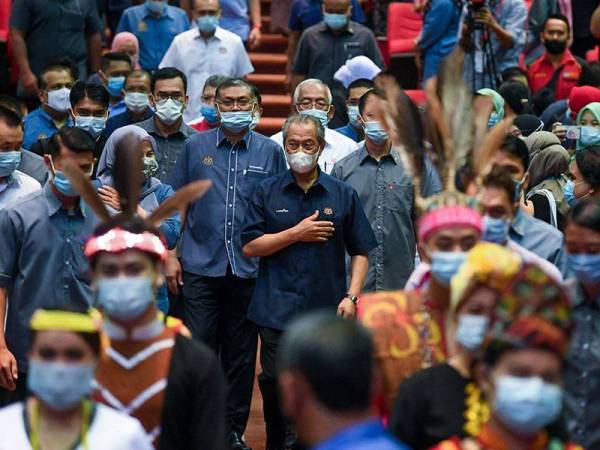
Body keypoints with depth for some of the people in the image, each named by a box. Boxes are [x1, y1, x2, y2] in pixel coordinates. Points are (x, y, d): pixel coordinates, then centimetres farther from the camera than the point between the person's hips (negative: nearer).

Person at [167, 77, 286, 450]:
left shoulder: (270, 151, 4)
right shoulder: (196, 147, 5)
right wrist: (170, 255, 1)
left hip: (249, 269, 0)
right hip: (200, 267, 0)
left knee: (241, 356, 7)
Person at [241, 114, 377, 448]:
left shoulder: (343, 195, 7)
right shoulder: (267, 193, 7)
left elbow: (361, 252, 7)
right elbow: (250, 246, 1)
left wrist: (351, 296, -5)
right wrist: (296, 234, -7)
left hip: (327, 310, 1)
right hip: (277, 308, 0)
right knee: (275, 383, -2)